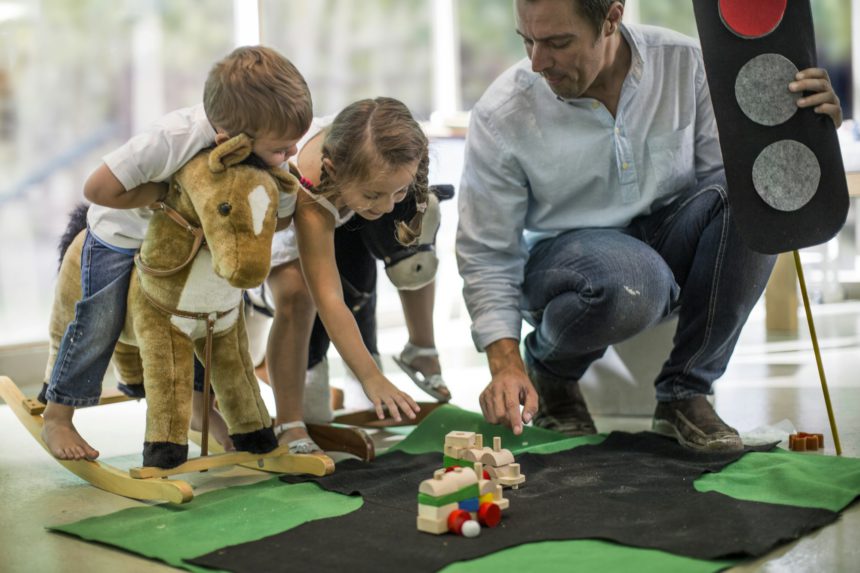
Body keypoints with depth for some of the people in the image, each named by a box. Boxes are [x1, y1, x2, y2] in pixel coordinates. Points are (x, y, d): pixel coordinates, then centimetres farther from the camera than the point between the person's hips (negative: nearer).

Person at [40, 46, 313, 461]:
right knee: (103, 318, -5)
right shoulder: (176, 138, -45)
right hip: (122, 229, -5)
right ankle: (56, 419, 12)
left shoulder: (272, 147, -28)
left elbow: (282, 216, -13)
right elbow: (97, 189, -39)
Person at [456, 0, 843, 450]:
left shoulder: (685, 62, -10)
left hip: (668, 236, 4)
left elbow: (726, 164, -5)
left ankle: (684, 392, -15)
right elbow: (485, 255, -11)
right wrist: (504, 364, -22)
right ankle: (548, 370, -1)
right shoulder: (500, 116, -16)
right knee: (630, 281, -39)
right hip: (566, 252, -3)